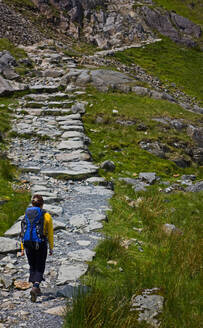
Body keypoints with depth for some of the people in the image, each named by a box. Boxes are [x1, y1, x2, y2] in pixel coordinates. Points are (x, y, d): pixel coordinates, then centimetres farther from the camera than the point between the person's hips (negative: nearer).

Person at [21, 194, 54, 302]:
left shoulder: (27, 214, 2)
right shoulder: (46, 216, -6)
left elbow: (23, 233, 4)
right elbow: (50, 234, -3)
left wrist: (22, 248, 9)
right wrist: (51, 248, 6)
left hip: (28, 244, 3)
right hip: (41, 245, -3)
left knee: (32, 267, 20)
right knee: (39, 268, 7)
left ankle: (36, 289, 25)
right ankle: (35, 287, -15)